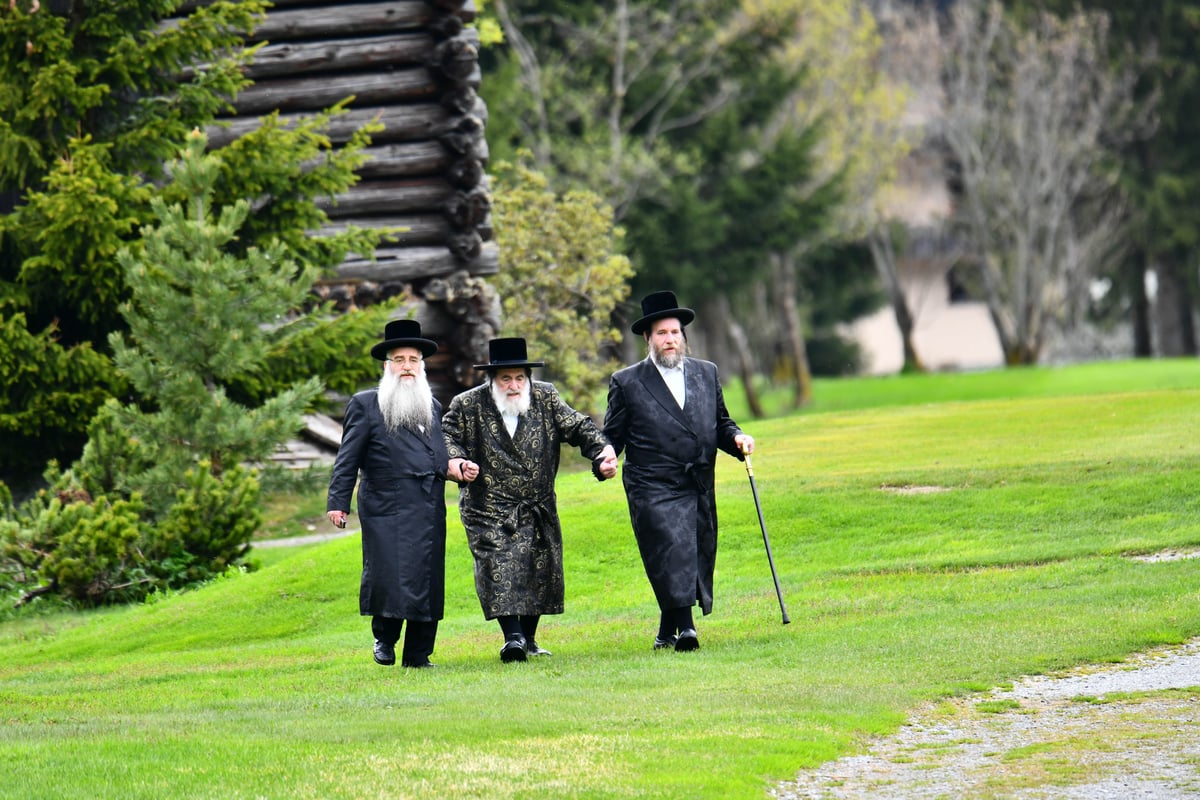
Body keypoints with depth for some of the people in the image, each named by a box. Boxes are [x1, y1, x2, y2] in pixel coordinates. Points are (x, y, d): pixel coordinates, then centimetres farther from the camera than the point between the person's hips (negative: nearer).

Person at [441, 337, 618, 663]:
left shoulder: (546, 398, 3)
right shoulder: (468, 406, -4)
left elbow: (577, 427, 3)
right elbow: (447, 436, 2)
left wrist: (602, 450, -15)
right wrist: (455, 462, -19)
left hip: (538, 510, 4)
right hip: (489, 509, -3)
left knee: (540, 571, 5)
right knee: (499, 568, -19)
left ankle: (529, 640, 17)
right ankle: (513, 636, -25)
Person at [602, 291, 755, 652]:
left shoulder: (706, 373, 15)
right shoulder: (627, 382, 3)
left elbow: (720, 423, 22)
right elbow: (612, 436, 4)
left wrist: (736, 438, 2)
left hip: (700, 491, 5)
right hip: (654, 490, -5)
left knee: (697, 561, 6)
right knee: (673, 555, -18)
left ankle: (667, 633, 20)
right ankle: (684, 628, -21)